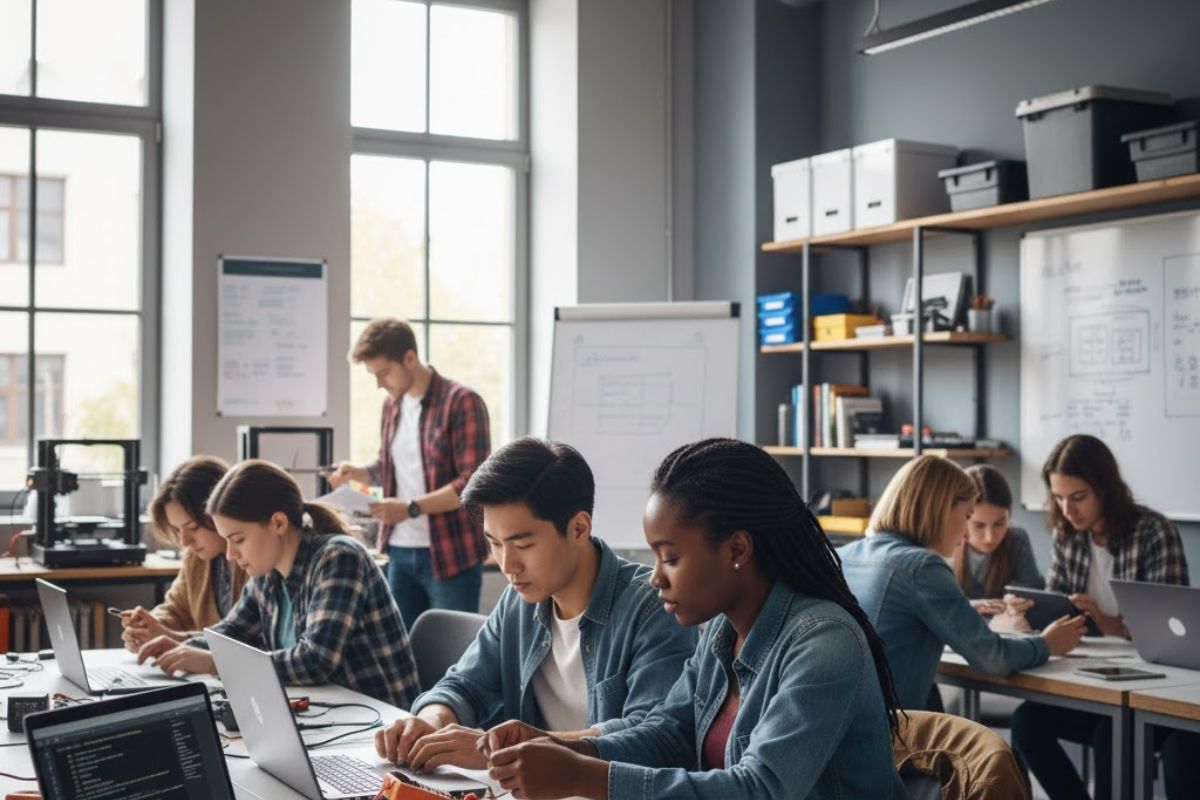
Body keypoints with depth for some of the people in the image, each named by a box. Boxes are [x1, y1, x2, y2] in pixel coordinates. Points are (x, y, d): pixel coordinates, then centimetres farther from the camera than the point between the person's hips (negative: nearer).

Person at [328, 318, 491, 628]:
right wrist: (358, 473, 3)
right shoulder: (392, 405, 11)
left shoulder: (462, 402, -12)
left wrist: (411, 508, -24)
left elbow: (471, 485, -17)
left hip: (451, 554, -7)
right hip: (400, 552, 7)